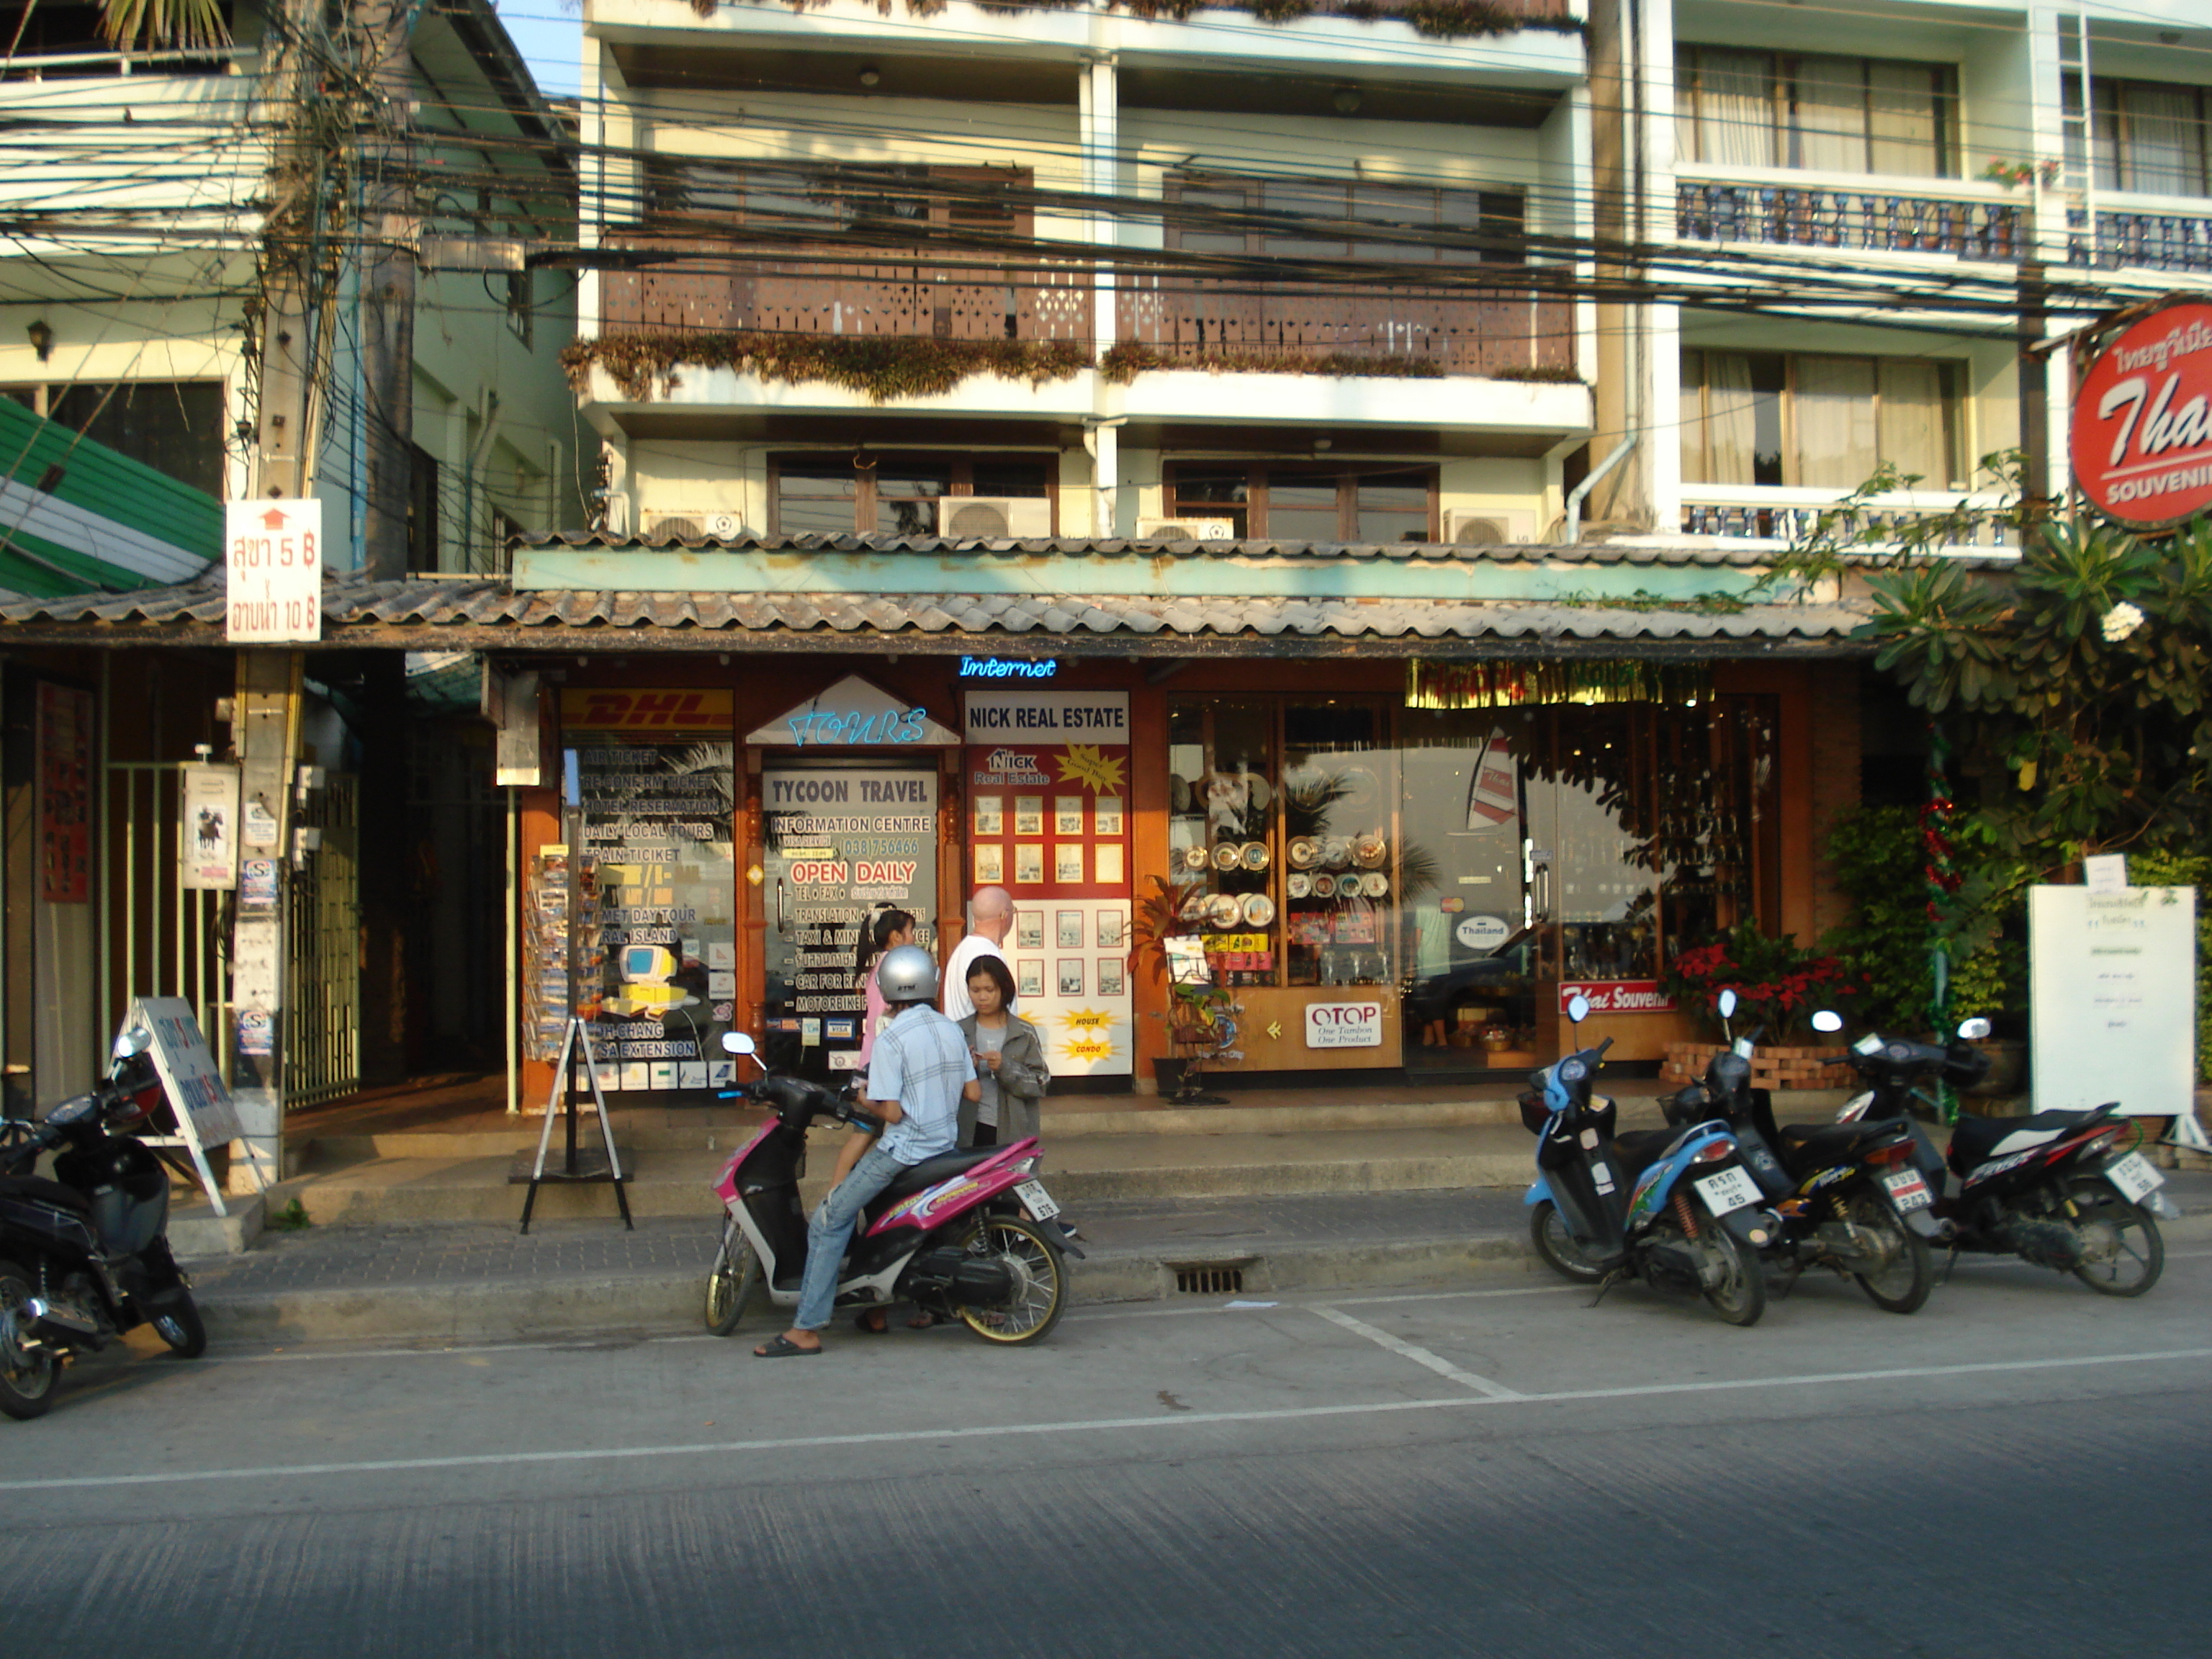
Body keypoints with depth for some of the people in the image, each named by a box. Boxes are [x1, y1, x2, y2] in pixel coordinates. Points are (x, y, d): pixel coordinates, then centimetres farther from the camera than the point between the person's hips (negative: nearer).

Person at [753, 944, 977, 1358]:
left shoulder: (891, 1039, -15)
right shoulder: (950, 1029, 5)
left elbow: (892, 1112, -18)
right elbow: (973, 1092, 10)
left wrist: (866, 1101, 1)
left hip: (904, 1148, -8)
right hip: (945, 1141, 8)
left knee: (827, 1224, -3)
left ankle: (806, 1330, -6)